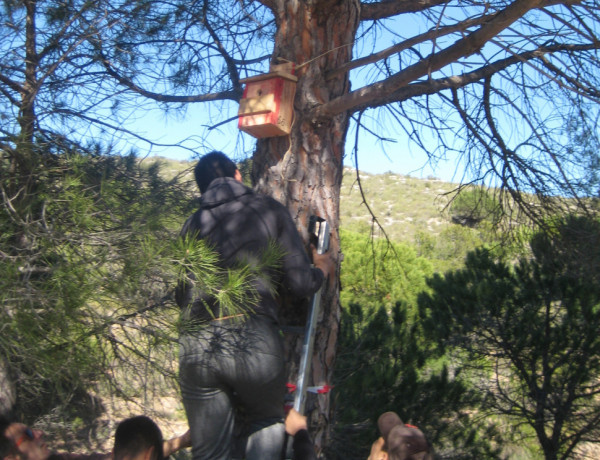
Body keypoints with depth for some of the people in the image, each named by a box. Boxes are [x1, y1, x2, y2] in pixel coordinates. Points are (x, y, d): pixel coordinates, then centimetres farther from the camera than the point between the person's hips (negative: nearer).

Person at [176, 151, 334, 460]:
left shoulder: (192, 226, 18)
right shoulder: (269, 211, 10)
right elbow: (301, 284, 5)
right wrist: (323, 268, 27)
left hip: (195, 345, 2)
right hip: (254, 340, -2)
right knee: (268, 424, 25)